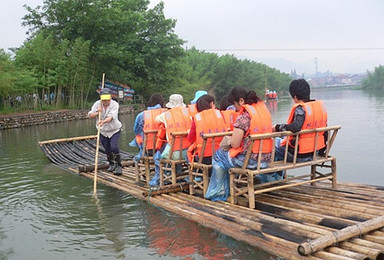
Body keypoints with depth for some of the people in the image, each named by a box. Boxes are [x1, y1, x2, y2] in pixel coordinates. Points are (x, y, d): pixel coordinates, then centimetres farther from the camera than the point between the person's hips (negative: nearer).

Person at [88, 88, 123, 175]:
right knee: (107, 150, 9)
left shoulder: (115, 104, -20)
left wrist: (103, 121, -54)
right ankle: (111, 164, 35)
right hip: (103, 131, 4)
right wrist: (97, 112, -28)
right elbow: (90, 115, -9)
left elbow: (111, 117, -35)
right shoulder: (97, 104, -9)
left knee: (114, 147, -20)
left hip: (114, 130, -3)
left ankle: (119, 166, -5)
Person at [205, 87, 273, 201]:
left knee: (219, 155, 15)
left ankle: (219, 194, 21)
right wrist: (233, 138, 17)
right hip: (266, 158, 8)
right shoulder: (263, 107, 6)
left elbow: (235, 144, -16)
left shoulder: (244, 116, -18)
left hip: (250, 160, -7)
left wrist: (228, 141, 6)